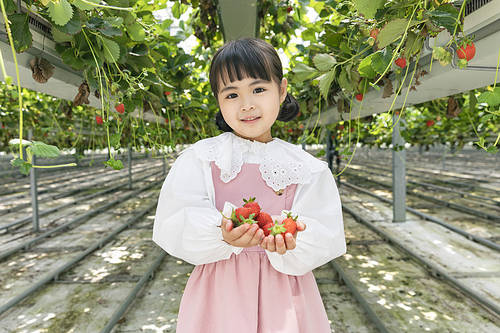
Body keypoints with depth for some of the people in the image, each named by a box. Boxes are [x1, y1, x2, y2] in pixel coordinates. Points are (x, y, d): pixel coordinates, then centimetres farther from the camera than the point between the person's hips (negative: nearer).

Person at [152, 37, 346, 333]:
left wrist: (289, 242, -28)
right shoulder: (200, 158, -5)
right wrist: (222, 234, -29)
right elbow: (174, 228, -12)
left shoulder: (307, 169, -4)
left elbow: (323, 241, -8)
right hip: (218, 294, 0)